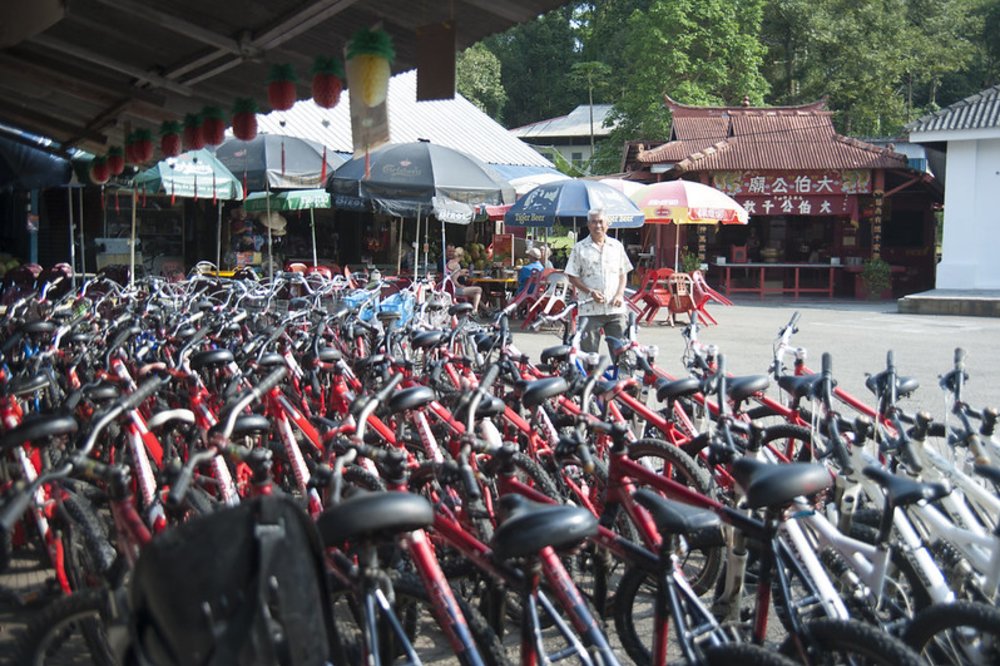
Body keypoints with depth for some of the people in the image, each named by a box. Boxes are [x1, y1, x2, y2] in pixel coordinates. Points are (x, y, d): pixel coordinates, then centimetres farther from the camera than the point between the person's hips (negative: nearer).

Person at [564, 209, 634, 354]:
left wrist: (620, 294, -1)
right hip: (590, 309, -2)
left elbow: (623, 274, 16)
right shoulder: (580, 248, 3)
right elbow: (572, 277, 2)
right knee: (589, 350, -1)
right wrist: (590, 292, -12)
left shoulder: (617, 246, 12)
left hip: (615, 308, 2)